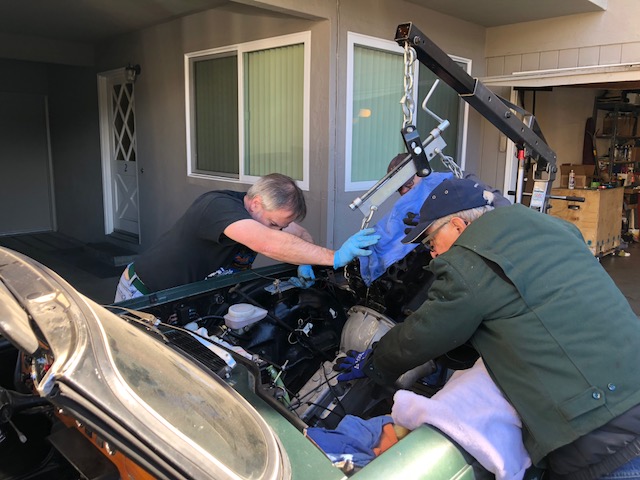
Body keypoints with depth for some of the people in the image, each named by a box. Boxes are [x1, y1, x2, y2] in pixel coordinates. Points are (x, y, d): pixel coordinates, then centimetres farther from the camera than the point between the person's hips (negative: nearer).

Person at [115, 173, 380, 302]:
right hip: (143, 295, -7)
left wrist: (304, 262, -17)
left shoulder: (262, 213, -8)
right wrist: (335, 257, -53)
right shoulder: (219, 205, -34)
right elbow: (267, 244, -51)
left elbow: (300, 234, 6)